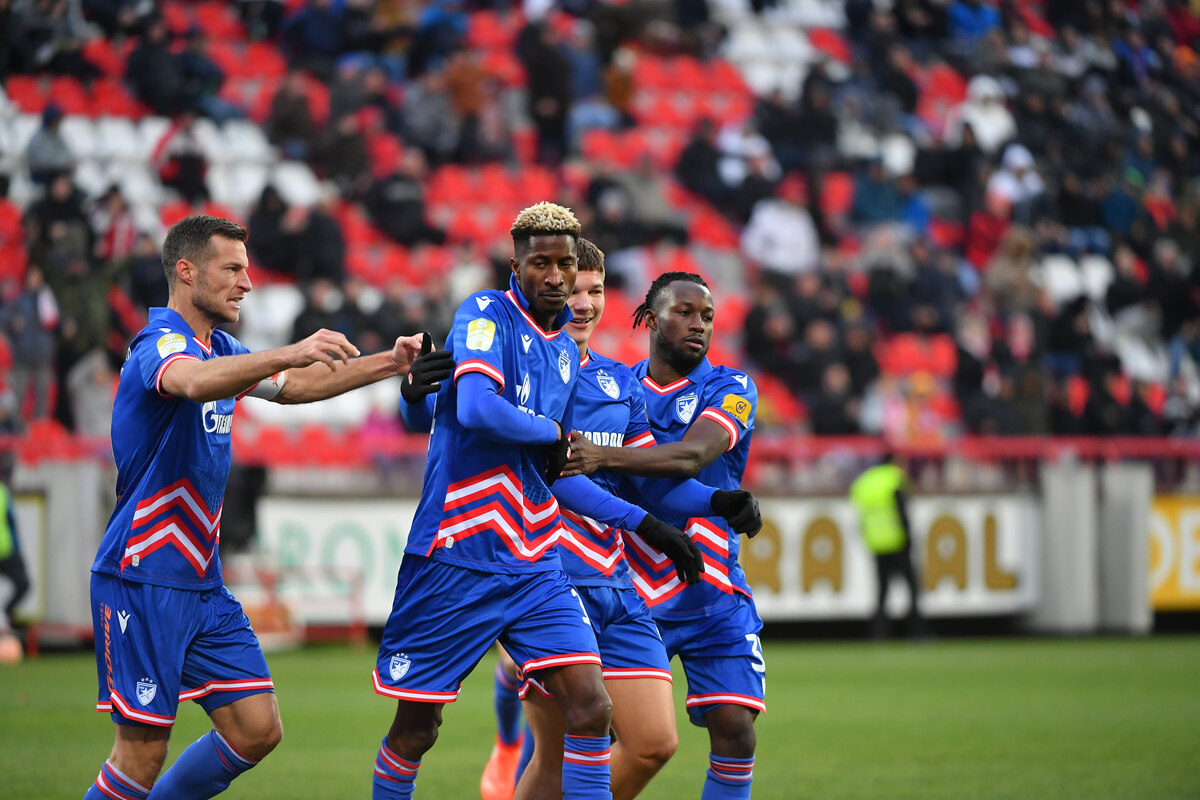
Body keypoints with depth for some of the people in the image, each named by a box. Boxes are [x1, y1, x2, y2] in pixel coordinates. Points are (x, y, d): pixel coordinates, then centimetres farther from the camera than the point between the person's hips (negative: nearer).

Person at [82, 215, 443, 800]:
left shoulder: (217, 347, 14)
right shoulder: (161, 342, -15)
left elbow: (291, 386, 26)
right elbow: (193, 381, -38)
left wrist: (388, 364, 16)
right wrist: (289, 352, -51)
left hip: (201, 582, 9)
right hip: (143, 581, -9)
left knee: (258, 730, 2)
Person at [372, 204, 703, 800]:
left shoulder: (565, 351, 14)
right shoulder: (486, 315, -7)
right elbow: (477, 408, -26)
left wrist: (643, 523, 21)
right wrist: (550, 431, -9)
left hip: (534, 570, 6)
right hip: (453, 563, -6)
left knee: (591, 709, -10)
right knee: (416, 729, 4)